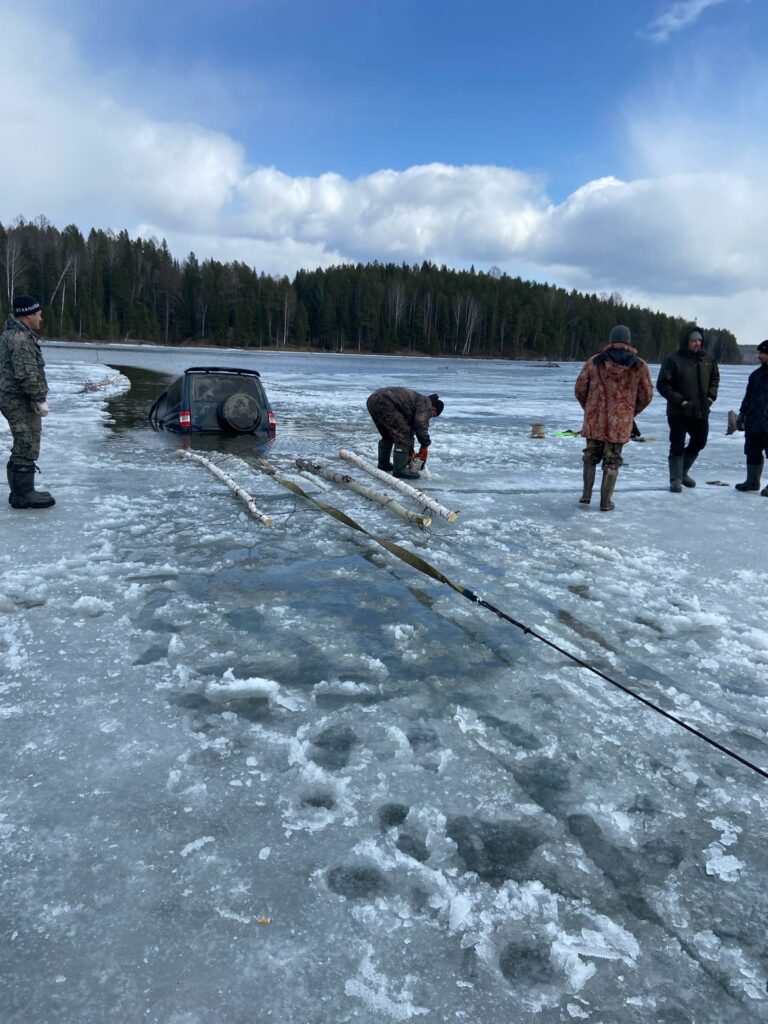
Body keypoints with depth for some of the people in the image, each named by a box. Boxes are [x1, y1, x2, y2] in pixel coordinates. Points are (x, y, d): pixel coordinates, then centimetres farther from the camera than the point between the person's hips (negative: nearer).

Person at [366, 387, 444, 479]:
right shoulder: (426, 403, 6)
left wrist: (411, 453, 36)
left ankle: (383, 464, 33)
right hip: (385, 402, -10)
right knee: (403, 434, -4)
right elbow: (421, 425, -9)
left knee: (387, 436, 26)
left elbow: (410, 428, 35)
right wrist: (425, 446, 4)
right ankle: (400, 470, -2)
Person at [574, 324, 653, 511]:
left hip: (594, 420, 1)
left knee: (591, 456, 18)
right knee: (612, 461, 8)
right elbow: (646, 396, 4)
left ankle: (586, 495, 17)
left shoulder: (594, 361, -3)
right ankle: (606, 502, 10)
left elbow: (580, 389, 1)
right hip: (621, 423, 0)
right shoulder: (640, 366, -2)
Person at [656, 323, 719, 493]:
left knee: (699, 442, 17)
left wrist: (711, 395, 4)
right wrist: (678, 400, -19)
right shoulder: (673, 360, -13)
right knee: (677, 446, -3)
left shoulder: (707, 358, 4)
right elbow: (662, 384, -13)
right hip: (679, 413, -6)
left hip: (701, 410, 6)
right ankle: (676, 480, 7)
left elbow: (715, 377, 19)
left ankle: (682, 472, 35)